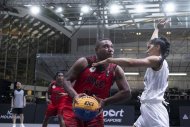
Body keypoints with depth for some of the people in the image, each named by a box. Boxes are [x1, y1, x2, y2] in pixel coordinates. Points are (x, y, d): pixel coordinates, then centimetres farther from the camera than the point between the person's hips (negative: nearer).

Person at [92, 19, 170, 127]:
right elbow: (154, 41, 41)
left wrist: (108, 60, -15)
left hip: (153, 109, -10)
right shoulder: (160, 61, 21)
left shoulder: (156, 60, -5)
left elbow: (130, 62, -20)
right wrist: (157, 29, 54)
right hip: (149, 109, 10)